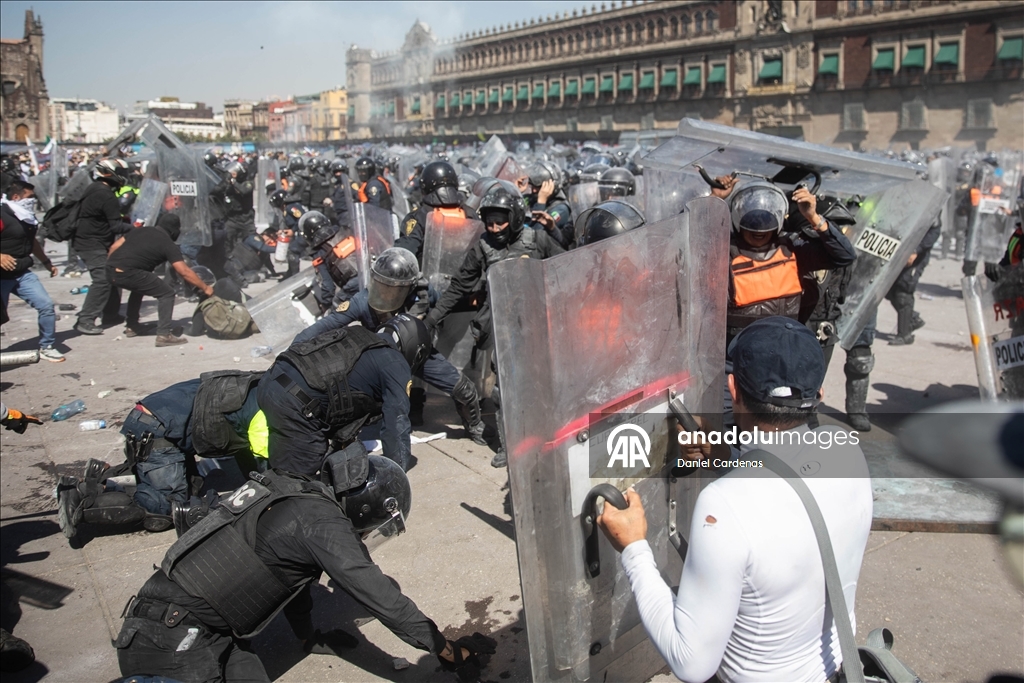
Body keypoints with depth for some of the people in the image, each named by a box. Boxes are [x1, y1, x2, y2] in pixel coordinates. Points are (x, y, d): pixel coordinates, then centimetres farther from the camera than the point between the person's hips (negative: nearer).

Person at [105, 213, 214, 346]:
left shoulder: (141, 230, 24)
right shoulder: (168, 244, 5)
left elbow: (114, 247, 21)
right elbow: (184, 272, -2)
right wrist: (205, 288, 5)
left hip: (111, 271, 8)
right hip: (127, 273, -8)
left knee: (139, 286, 36)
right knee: (167, 294, 3)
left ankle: (131, 326, 40)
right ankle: (163, 335, -5)